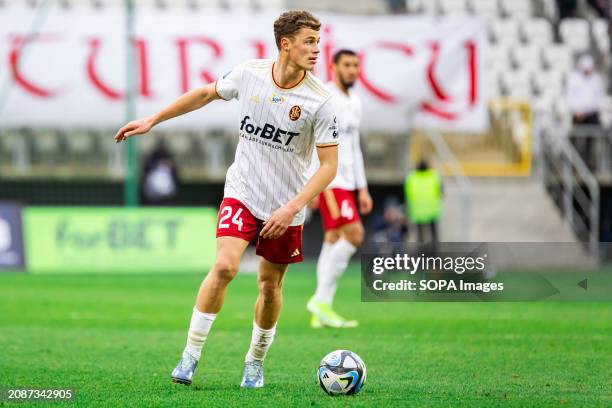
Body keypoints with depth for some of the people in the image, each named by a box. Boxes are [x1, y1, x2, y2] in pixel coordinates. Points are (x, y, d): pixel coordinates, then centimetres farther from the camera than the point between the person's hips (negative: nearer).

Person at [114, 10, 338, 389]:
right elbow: (207, 93, 10)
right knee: (225, 265, -19)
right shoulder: (249, 74, -9)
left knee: (270, 285, 8)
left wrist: (291, 208, -21)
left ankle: (255, 362, 31)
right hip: (242, 191, 0)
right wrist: (152, 121, 13)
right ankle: (191, 355, -10)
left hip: (286, 205, 0)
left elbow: (329, 165, -12)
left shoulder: (320, 101, -16)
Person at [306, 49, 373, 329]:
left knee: (333, 240, 5)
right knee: (354, 234, -18)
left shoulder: (354, 103, 18)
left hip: (346, 181, 9)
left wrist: (362, 189, 20)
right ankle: (321, 300, -13)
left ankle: (321, 312, 5)